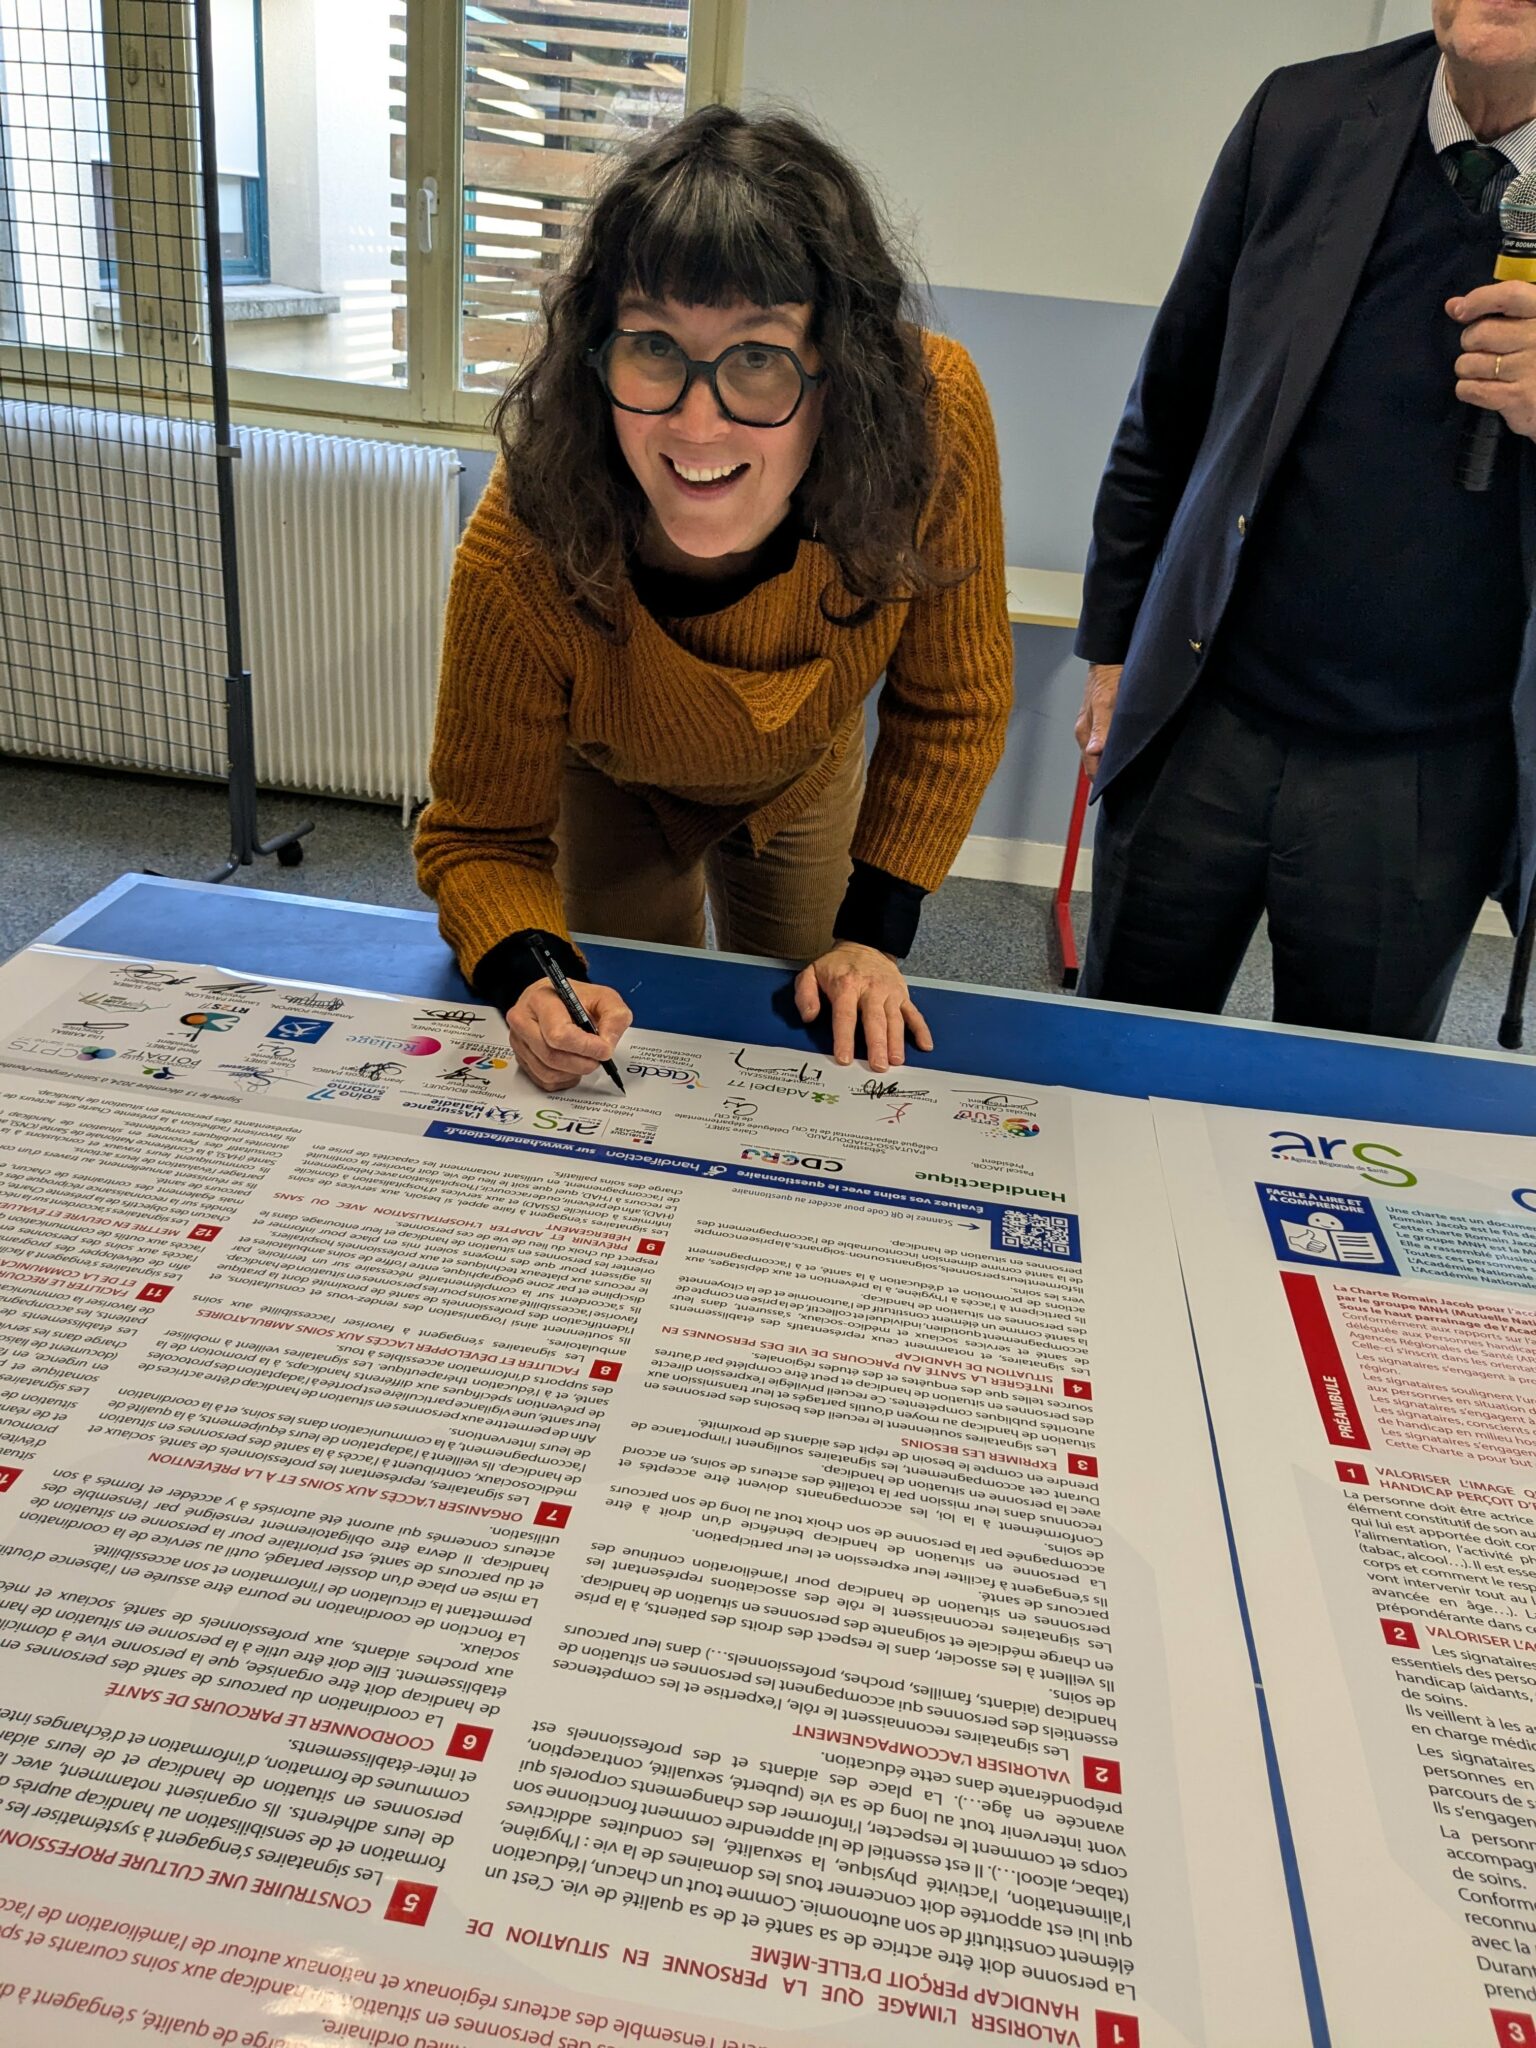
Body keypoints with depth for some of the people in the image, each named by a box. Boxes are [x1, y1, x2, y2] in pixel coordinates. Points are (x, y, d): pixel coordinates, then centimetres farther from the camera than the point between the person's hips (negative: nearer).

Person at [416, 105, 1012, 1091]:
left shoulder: (933, 414, -37)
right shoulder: (523, 562, -42)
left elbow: (952, 707, -20)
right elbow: (482, 836, -25)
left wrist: (873, 933, -22)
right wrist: (532, 975, -46)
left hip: (809, 777, 2)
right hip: (613, 788, -2)